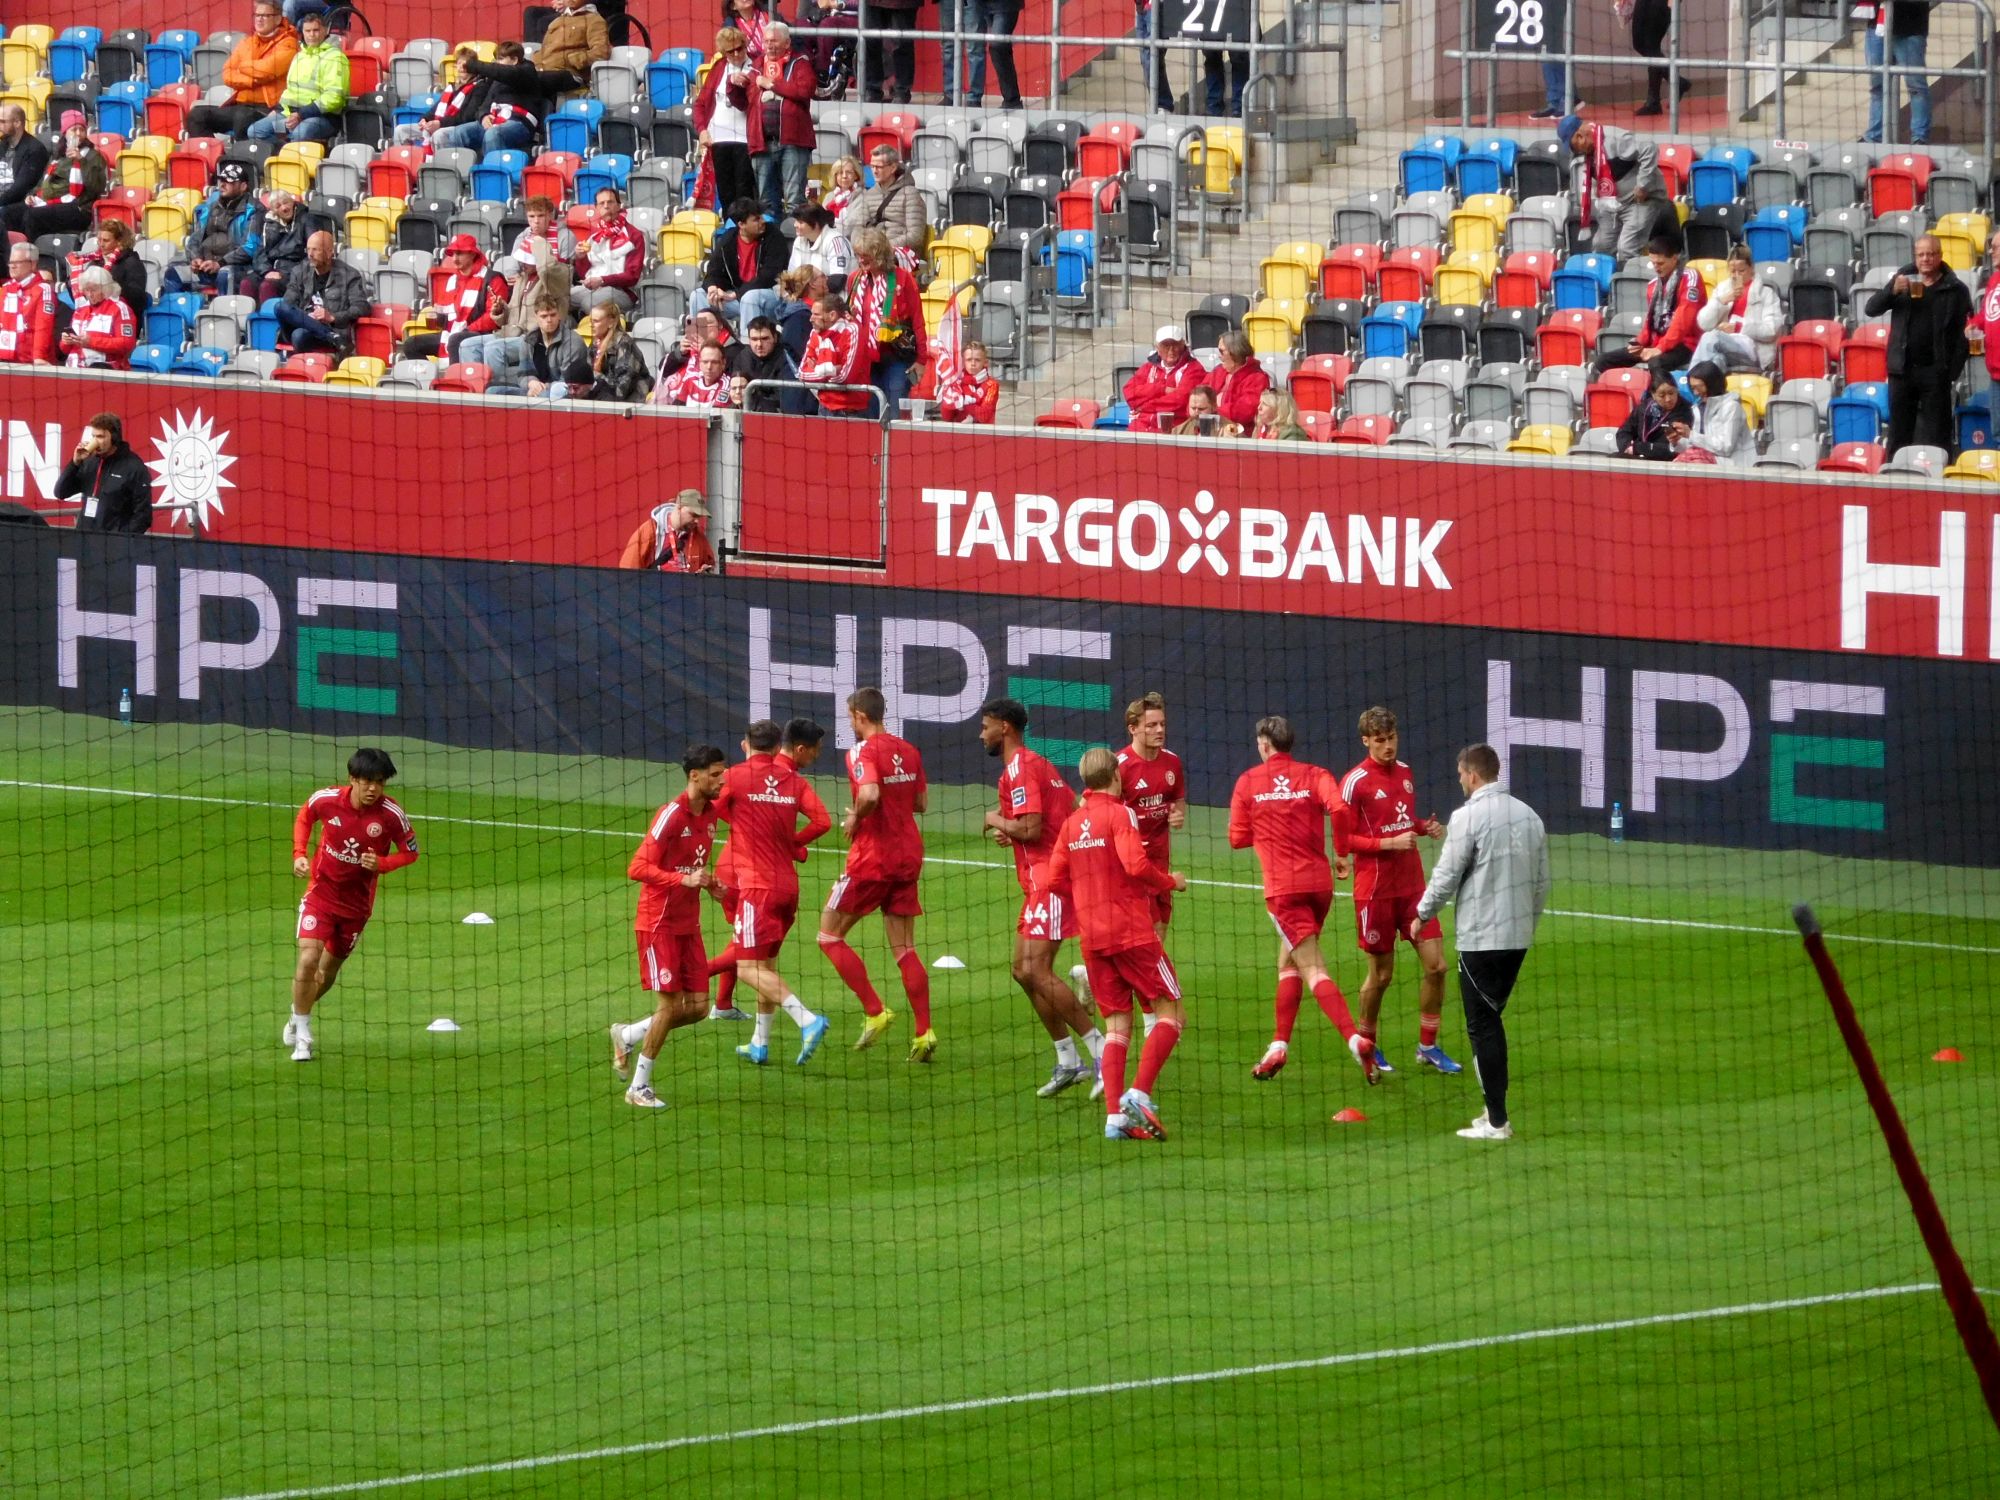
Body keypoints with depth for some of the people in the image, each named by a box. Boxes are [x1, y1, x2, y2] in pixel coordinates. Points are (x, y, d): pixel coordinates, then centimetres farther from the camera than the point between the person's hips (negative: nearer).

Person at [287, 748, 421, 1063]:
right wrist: (299, 853, -6)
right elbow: (304, 817, 8)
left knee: (329, 969, 13)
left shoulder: (391, 814, -17)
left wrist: (381, 864, -23)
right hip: (321, 891, -1)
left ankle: (297, 1016, 42)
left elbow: (409, 852, -3)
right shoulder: (327, 799, -15)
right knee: (308, 958, -18)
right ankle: (301, 1037, -4)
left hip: (356, 903, 1)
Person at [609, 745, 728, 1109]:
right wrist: (684, 879, -31)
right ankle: (639, 1087, 6)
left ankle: (627, 1036, 25)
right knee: (671, 1003, -7)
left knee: (698, 1007, 3)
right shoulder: (671, 816, -17)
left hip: (688, 924, 7)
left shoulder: (710, 813, 7)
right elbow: (638, 868, -21)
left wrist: (708, 882, 3)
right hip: (659, 923, -7)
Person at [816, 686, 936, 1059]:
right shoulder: (908, 751, 9)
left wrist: (856, 818, -11)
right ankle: (924, 1032, 0)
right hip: (908, 856, 7)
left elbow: (870, 794, -30)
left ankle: (874, 1012, -2)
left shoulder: (864, 751, -13)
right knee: (904, 949, 9)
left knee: (830, 936, 6)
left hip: (872, 857, -7)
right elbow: (921, 801, 16)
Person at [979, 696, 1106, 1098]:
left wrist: (998, 822, -2)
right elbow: (1074, 810, 22)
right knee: (1024, 970, 11)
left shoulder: (1019, 769, -12)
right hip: (1040, 880, 11)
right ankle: (1068, 1062, 13)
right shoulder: (1038, 765, 20)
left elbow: (1031, 828, -22)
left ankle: (1101, 1052, -16)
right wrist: (1011, 833, 15)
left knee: (1037, 971, -16)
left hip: (1048, 879, -11)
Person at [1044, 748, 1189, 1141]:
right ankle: (1139, 1095, -15)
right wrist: (1169, 882, -4)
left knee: (1116, 1025, 8)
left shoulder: (1072, 822, 12)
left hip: (1093, 938, 6)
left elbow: (1054, 880, 11)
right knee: (1171, 1013, 1)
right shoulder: (1119, 814, -7)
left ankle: (1116, 1115, -4)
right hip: (1131, 932, -6)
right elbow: (1135, 864, -21)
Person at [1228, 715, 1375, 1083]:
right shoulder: (1314, 775, 5)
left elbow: (1238, 839, 6)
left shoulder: (1248, 782, 3)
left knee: (1312, 970, -10)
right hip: (1319, 883, 4)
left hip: (1282, 887, -4)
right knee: (1288, 961, 21)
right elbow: (1339, 809, -13)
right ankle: (1279, 1046, 23)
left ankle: (1355, 1038, -28)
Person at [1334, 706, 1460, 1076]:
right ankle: (1367, 1045, 23)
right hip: (1376, 889, -5)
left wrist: (1425, 827, 0)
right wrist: (1389, 843, -21)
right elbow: (1343, 839, -11)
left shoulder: (1405, 773, 8)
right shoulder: (1355, 782, -11)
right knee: (1381, 974, 3)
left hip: (1413, 885, 5)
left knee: (1436, 965, -1)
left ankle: (1428, 1046, 12)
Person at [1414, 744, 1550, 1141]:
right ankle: (1495, 1109, 18)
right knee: (1490, 1022, 18)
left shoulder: (1469, 817, -13)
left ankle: (1496, 1121, -3)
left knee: (1482, 1027, -2)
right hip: (1518, 937, 7)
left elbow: (1446, 876, -10)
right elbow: (1542, 881, 13)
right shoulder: (1529, 817, 8)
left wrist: (1422, 915, 6)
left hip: (1480, 940, -7)